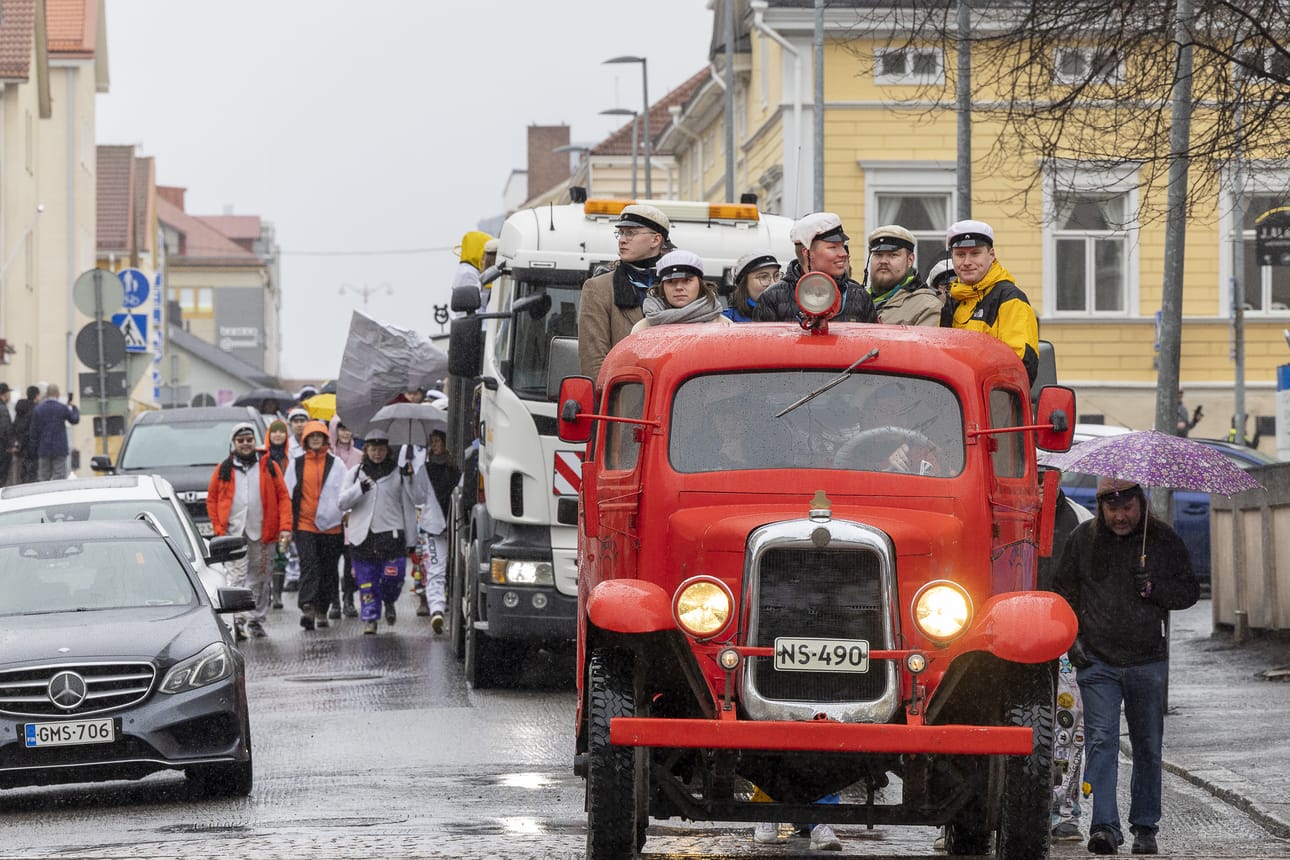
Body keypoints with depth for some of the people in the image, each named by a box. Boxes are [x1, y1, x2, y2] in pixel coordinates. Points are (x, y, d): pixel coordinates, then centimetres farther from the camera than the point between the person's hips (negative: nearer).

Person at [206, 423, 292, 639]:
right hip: (234, 532, -1)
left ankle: (256, 620, 17)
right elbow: (211, 499, 10)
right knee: (237, 577, -10)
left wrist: (285, 527, -7)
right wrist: (219, 528, -1)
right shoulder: (224, 469, 7)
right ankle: (238, 619, -14)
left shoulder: (269, 467, 7)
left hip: (263, 533, 1)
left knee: (261, 578, 7)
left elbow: (283, 497, 4)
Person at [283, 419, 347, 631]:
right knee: (309, 566, -16)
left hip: (331, 525, 1)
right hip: (304, 524, -1)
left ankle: (321, 610, 18)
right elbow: (288, 493, 11)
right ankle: (307, 608, -26)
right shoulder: (296, 464, 9)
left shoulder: (335, 464, 8)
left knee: (328, 570, 7)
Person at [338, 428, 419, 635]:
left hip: (391, 534, -1)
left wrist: (411, 540, 9)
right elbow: (343, 502, 2)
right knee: (367, 582, -1)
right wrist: (359, 489, -18)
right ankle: (369, 619, 9)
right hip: (363, 536, 1)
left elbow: (408, 507, 12)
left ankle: (389, 602, 19)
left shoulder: (399, 474, 9)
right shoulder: (355, 473, 10)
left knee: (393, 576, -11)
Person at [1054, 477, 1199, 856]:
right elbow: (1064, 590, 12)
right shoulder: (1083, 538, 4)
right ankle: (1104, 825, -16)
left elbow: (1189, 591, 6)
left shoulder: (1163, 540, 2)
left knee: (1148, 747, 7)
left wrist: (1155, 587, -13)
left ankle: (1145, 827, 17)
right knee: (1101, 741, -11)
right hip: (1097, 661, -1)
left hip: (1149, 662, 1)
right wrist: (1072, 639, 1)